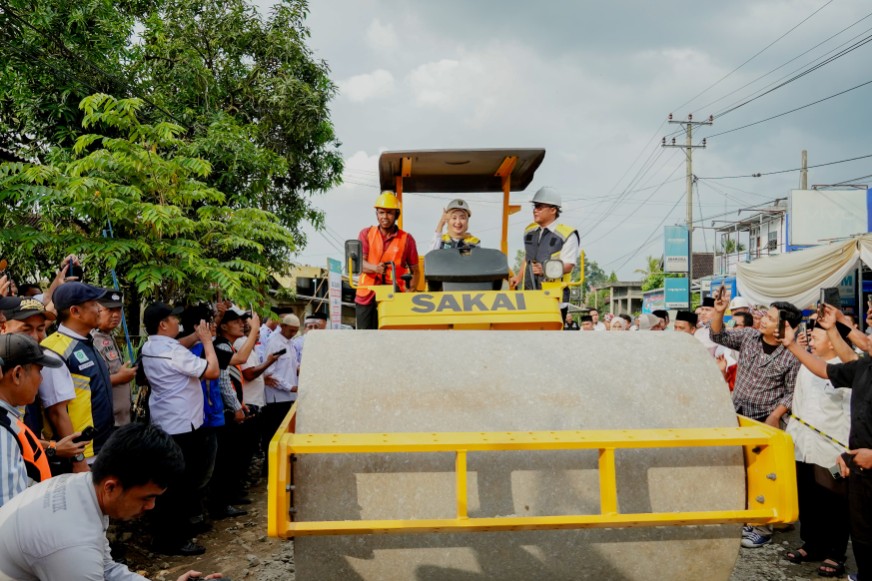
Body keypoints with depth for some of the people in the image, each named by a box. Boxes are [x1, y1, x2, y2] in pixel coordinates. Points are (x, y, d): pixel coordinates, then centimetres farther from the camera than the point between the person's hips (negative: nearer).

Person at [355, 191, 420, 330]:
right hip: (366, 295, 2)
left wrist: (411, 292, -9)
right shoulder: (366, 234, 9)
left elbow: (415, 271, 7)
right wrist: (375, 268, -24)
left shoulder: (406, 239, 5)